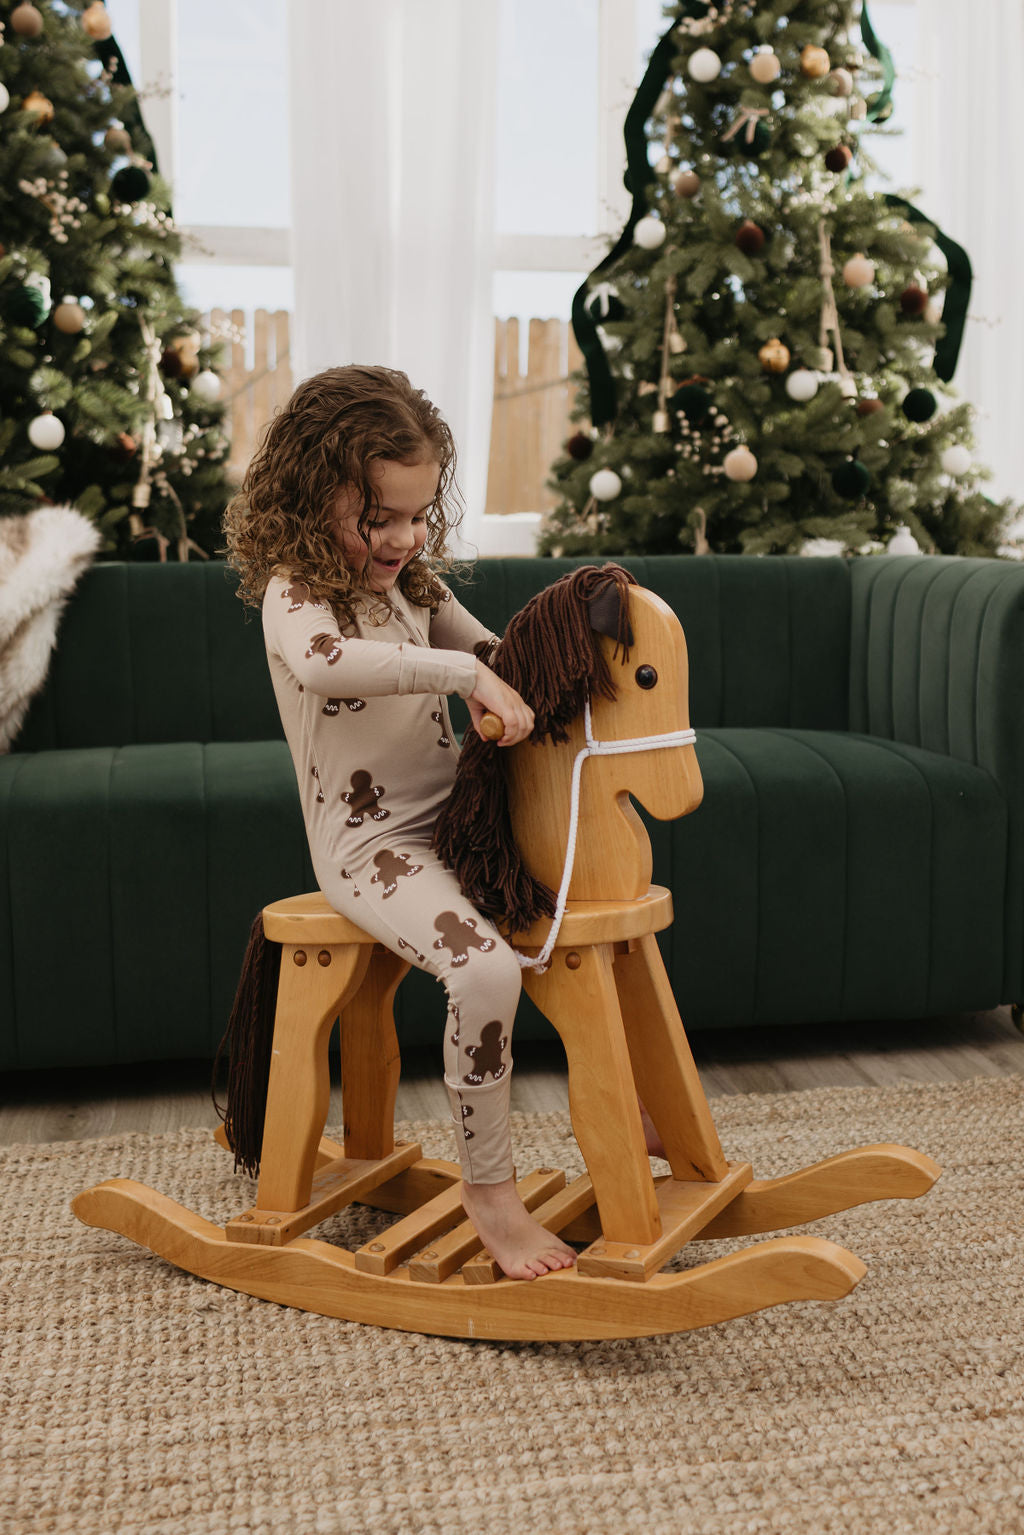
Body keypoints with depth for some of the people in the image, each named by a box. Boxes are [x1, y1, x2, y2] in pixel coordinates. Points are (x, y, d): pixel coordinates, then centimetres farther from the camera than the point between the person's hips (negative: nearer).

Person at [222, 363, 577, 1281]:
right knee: (487, 967, -30)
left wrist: (511, 677, 0)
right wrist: (465, 672, -38)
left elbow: (486, 651, 22)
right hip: (370, 845, -9)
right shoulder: (295, 591, -15)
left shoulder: (412, 582, 10)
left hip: (450, 820, 9)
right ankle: (489, 1189, -11)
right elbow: (321, 662, -40)